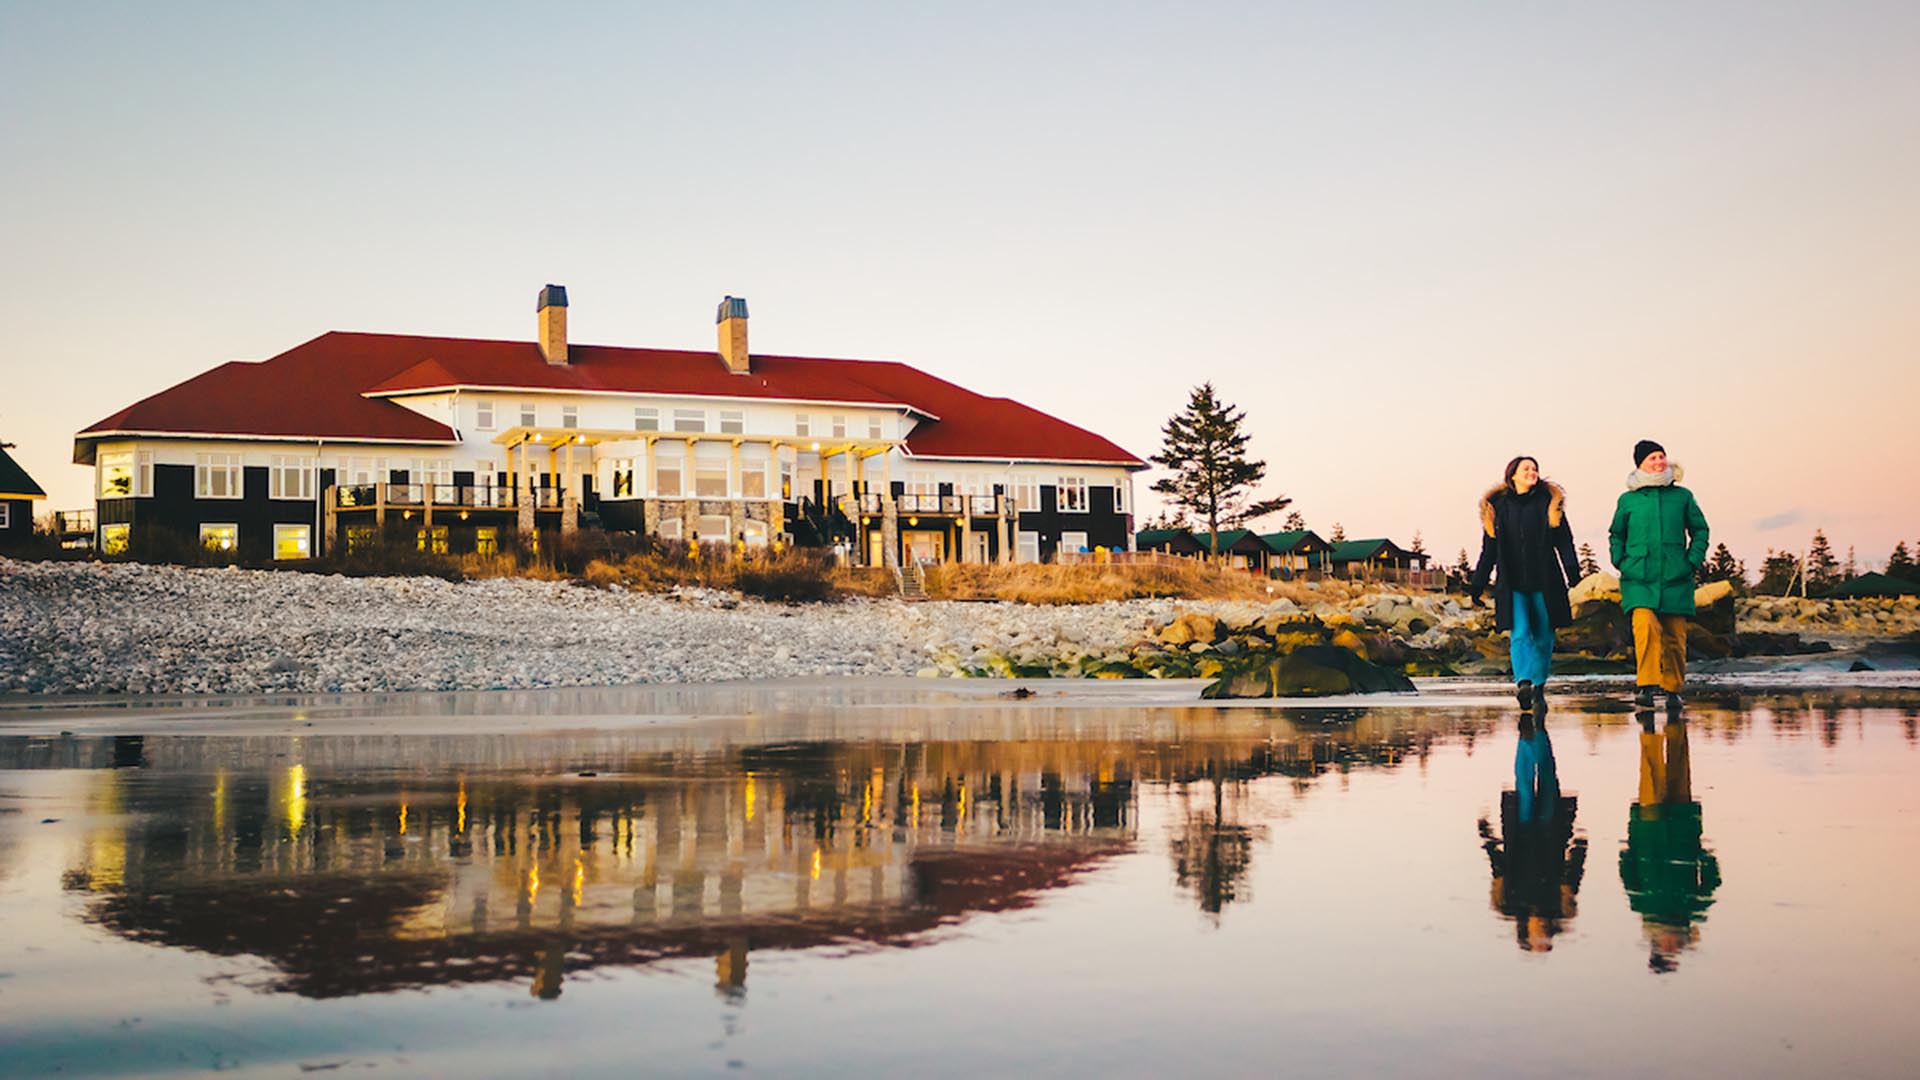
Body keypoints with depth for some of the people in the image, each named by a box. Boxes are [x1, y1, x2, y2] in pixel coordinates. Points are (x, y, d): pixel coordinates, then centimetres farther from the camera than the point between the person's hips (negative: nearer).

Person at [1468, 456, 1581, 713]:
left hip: (1544, 583, 1)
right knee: (1520, 633, -15)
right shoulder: (1497, 507, 7)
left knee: (1544, 637, 5)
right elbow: (1489, 551, 11)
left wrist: (1573, 574, -10)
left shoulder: (1550, 502, 7)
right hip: (1512, 584, -1)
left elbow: (1564, 542, 3)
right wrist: (1477, 586, 8)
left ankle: (1539, 689, 15)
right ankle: (1523, 683, -29)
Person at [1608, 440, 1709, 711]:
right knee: (1646, 627, -22)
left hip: (1676, 579, 2)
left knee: (1675, 636, 3)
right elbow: (1616, 534, 19)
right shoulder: (1628, 500, 7)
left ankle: (1673, 689, 18)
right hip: (1639, 578, -2)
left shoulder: (1682, 496, 9)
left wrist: (1693, 561, 5)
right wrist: (1620, 561, 5)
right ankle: (1645, 685, -19)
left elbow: (1700, 529, 17)